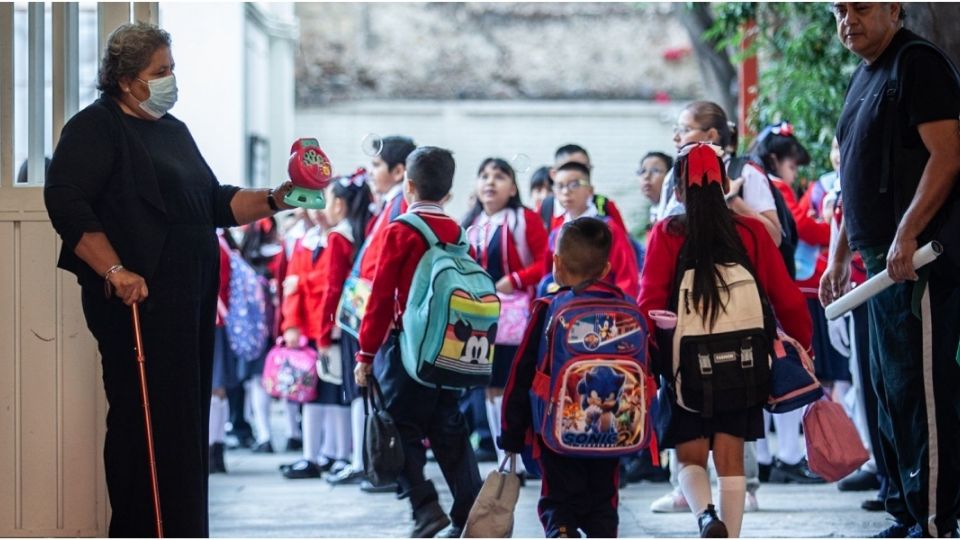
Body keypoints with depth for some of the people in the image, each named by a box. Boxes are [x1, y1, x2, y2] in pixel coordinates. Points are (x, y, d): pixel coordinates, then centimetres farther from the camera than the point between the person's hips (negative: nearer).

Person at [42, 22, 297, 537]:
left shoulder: (174, 130, 22)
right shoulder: (95, 128, -5)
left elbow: (215, 203, 25)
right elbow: (66, 203, -16)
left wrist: (274, 200, 8)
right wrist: (115, 271, -22)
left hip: (190, 301, 8)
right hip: (139, 302, -8)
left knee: (185, 430, 7)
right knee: (149, 424, -9)